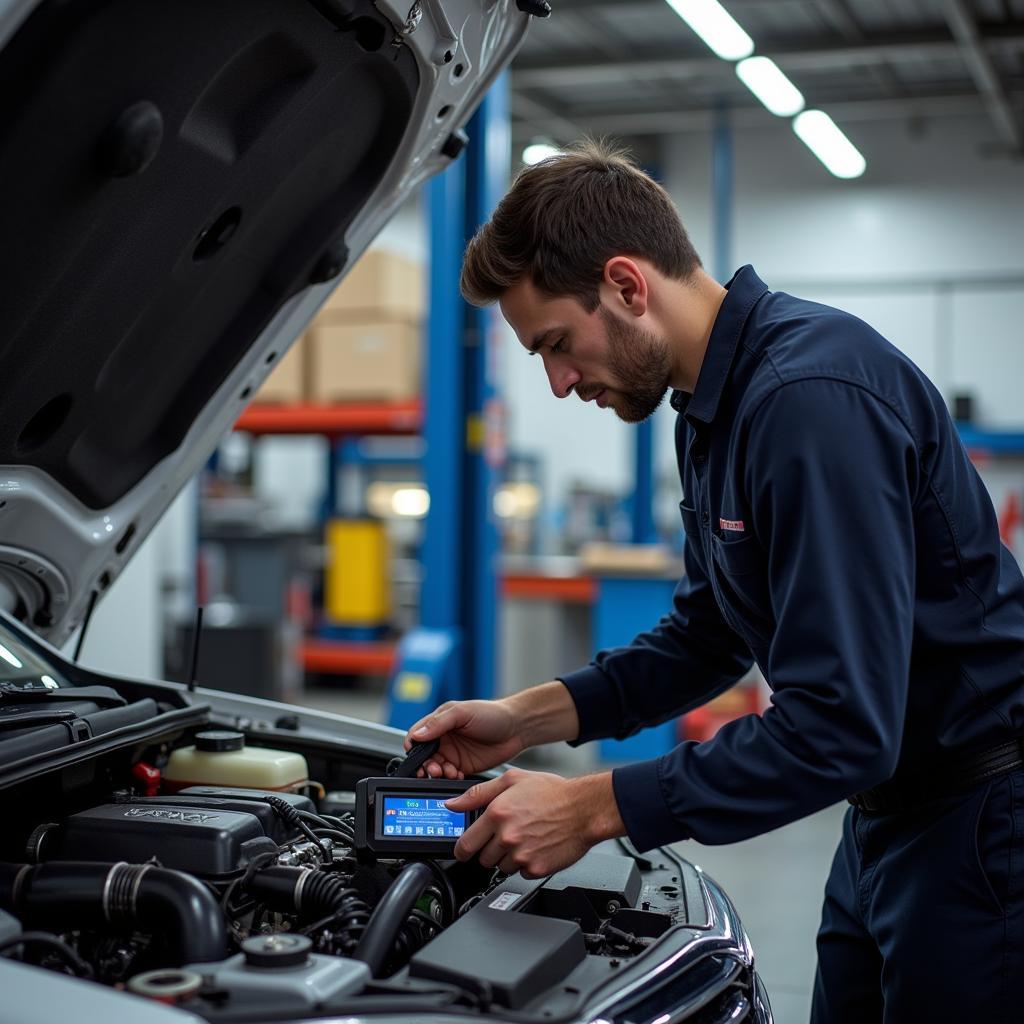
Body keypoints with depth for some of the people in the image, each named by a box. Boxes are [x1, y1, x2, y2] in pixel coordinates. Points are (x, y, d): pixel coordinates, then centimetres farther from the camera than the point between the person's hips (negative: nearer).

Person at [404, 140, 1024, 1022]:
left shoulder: (814, 396, -26)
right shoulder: (714, 405, 5)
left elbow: (839, 726, -30)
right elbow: (708, 635, 14)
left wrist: (594, 807, -24)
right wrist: (531, 717, 3)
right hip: (886, 813, 9)